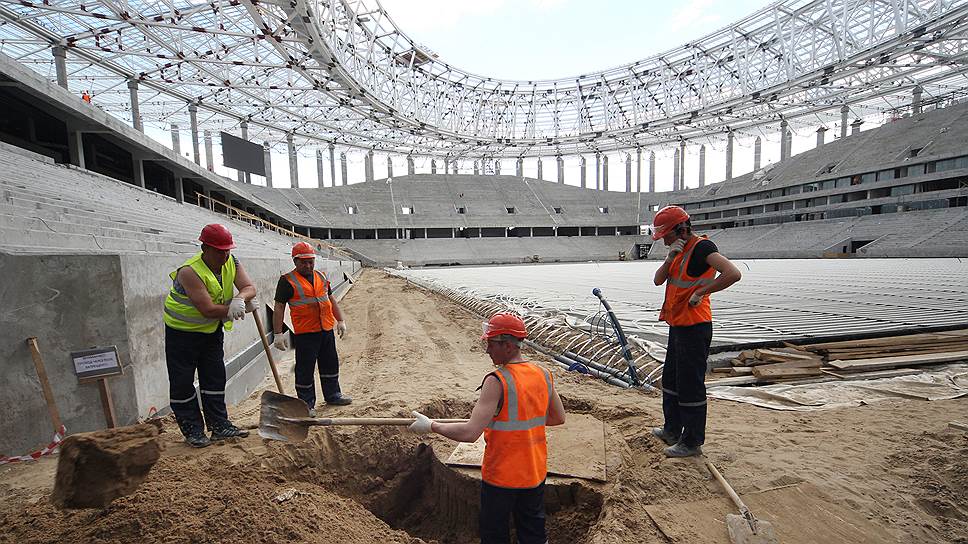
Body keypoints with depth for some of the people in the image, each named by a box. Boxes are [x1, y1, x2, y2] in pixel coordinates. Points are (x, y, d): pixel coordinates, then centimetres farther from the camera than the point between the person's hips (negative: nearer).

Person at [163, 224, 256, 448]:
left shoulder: (232, 263, -9)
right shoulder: (190, 272, -28)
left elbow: (250, 287, -16)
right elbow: (208, 310, -32)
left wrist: (240, 299, -37)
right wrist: (233, 309, -19)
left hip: (212, 330, 6)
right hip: (182, 331, -6)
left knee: (215, 378, 10)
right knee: (182, 383, 3)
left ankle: (220, 425, 18)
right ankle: (192, 430, 16)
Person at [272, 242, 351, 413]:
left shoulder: (321, 277, 12)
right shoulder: (287, 281, -6)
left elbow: (331, 299, 18)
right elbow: (279, 307, -10)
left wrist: (340, 320, 13)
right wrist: (278, 333, -15)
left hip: (327, 330, 6)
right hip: (304, 333, -6)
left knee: (331, 365, 16)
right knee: (305, 369, 4)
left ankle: (332, 395, 32)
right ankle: (306, 403, 19)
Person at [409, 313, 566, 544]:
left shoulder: (497, 381, -26)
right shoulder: (544, 374, -5)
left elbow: (470, 433, -28)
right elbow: (559, 418, 8)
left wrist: (430, 425, -16)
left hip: (501, 475, -6)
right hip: (536, 473, 6)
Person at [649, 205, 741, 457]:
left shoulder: (702, 246, -16)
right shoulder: (680, 249, 12)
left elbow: (733, 273, -30)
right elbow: (658, 280, 6)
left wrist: (701, 292, -21)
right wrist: (670, 258, -9)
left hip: (694, 326, -10)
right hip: (677, 324, 10)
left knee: (690, 385, 0)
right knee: (670, 379, 19)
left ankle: (692, 442, 15)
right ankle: (672, 430, 34)